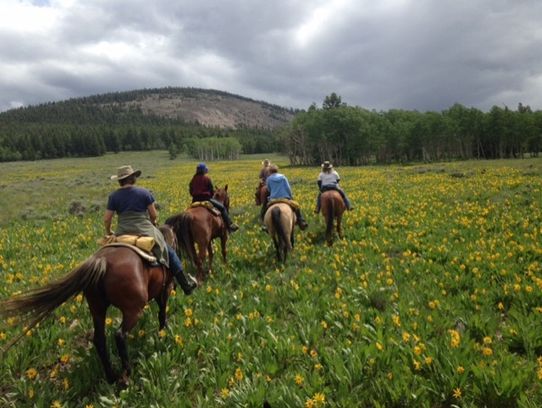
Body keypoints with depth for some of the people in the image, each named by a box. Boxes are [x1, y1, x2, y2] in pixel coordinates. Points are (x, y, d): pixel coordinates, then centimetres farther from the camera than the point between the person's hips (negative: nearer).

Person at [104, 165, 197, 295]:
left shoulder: (113, 196, 2)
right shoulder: (144, 192, -2)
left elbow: (106, 219, 1)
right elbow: (154, 215, 0)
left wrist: (108, 232, 21)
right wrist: (153, 223, 22)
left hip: (123, 234, 2)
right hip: (145, 231, -1)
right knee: (169, 253, 13)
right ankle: (186, 285, 13)